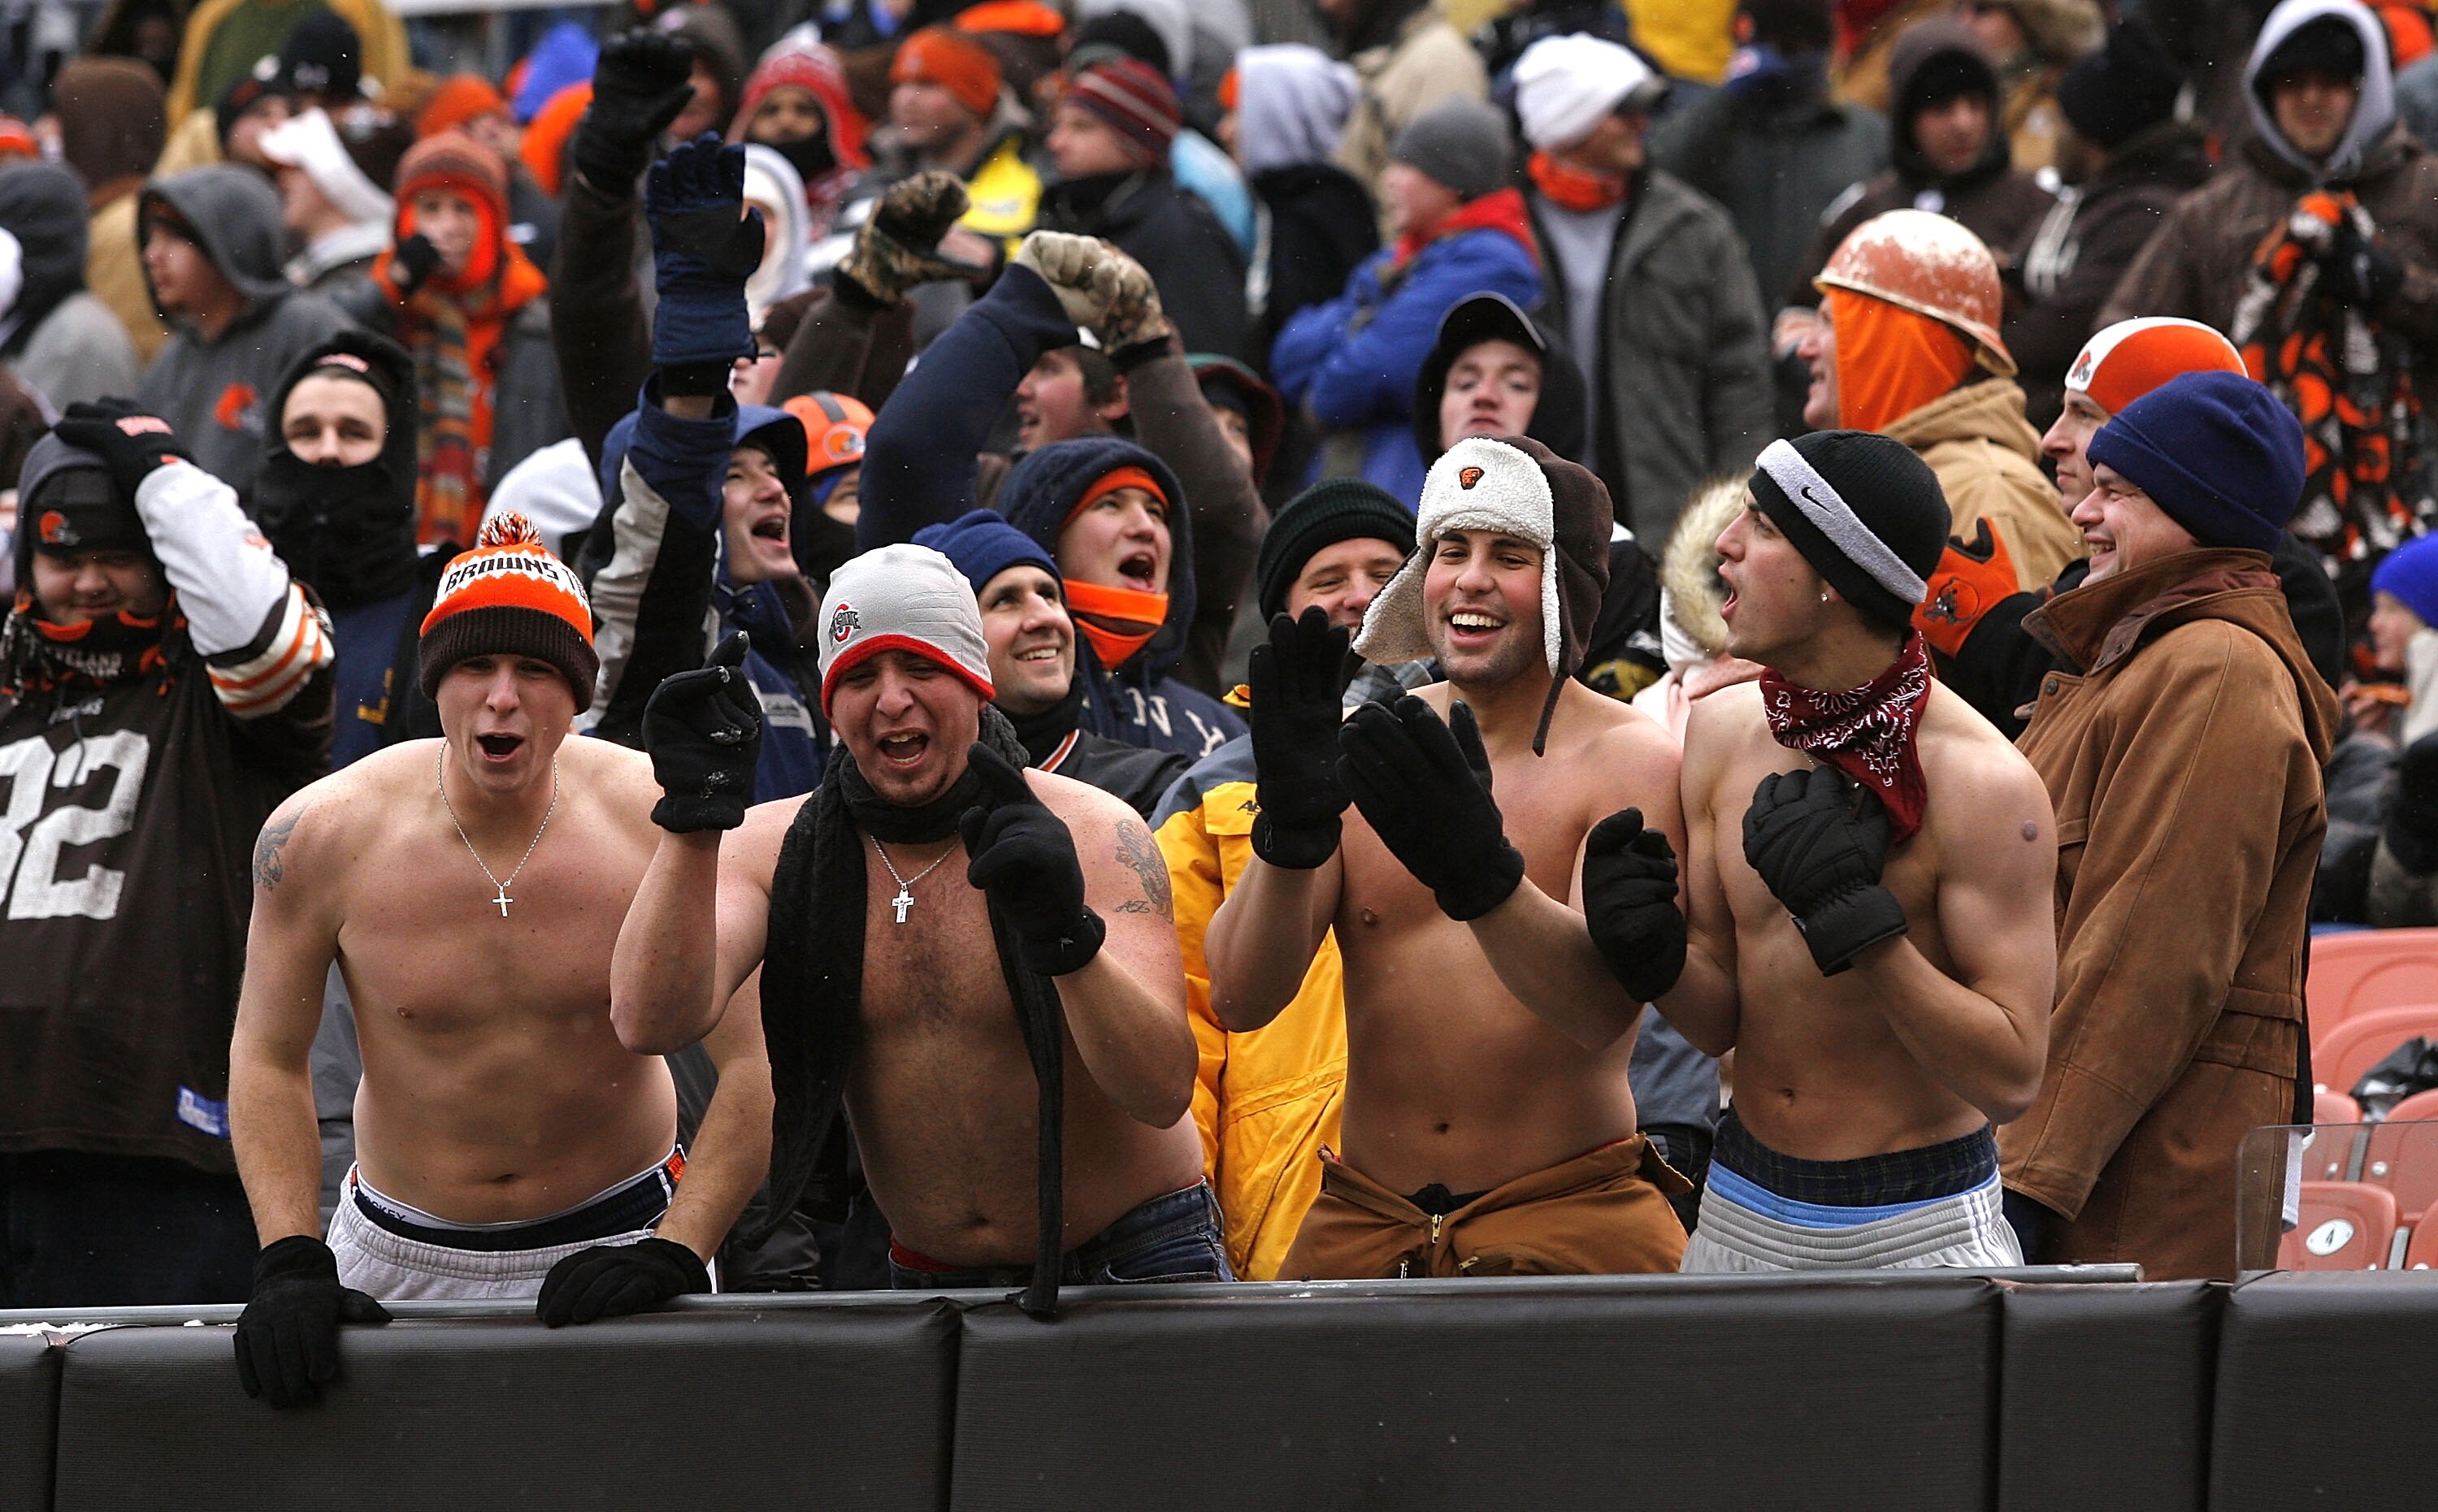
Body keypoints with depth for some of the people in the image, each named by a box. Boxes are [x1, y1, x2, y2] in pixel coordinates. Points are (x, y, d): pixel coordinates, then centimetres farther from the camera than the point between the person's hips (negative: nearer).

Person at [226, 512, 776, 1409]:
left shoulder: (664, 825, -15)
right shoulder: (321, 837, -12)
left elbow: (757, 1069, -12)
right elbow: (269, 1058, 0)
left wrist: (672, 1257, -21)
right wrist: (289, 1261, -12)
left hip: (616, 1238, -1)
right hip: (400, 1261, 1)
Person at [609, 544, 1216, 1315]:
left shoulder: (1095, 835, -9)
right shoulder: (778, 848, 0)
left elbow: (1163, 1093, -20)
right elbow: (652, 1024, -16)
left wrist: (1068, 937, -38)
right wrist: (692, 814, -27)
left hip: (1136, 1260, -3)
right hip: (931, 1281, 3)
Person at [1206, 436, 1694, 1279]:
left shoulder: (1628, 761, -4)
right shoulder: (1359, 750, 6)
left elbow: (1603, 1006, -20)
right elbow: (1240, 1001, -3)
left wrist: (1481, 869, -37)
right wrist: (1291, 828, -21)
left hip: (1568, 1223, -3)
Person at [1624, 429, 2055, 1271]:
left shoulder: (1984, 784, -18)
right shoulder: (1720, 733, 1)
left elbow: (2010, 1079, -20)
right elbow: (1719, 1021, 6)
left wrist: (1858, 918, -28)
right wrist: (1652, 945, -16)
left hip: (1917, 1232, -5)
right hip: (1742, 1215, 5)